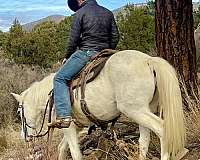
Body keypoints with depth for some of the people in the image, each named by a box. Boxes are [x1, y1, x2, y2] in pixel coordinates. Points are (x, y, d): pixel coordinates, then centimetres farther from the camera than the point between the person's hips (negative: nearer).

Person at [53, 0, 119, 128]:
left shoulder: (80, 13, -3)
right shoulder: (108, 13, 14)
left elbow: (74, 39, -5)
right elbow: (115, 37, 12)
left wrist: (67, 57, 9)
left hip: (86, 52, -7)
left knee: (60, 78, -4)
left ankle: (64, 115, -19)